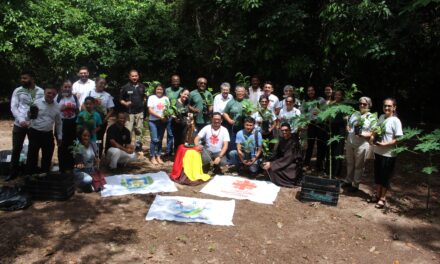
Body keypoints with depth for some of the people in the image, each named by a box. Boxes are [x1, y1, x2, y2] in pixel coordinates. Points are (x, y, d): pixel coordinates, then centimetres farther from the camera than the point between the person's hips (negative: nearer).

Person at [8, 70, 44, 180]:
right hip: (19, 124, 0)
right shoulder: (17, 91, 0)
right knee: (16, 148, 5)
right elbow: (13, 107, -3)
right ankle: (13, 171, 18)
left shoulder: (41, 92, -1)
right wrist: (21, 120, -16)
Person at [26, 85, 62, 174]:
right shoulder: (37, 103, -6)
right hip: (35, 133, -4)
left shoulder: (57, 107, 5)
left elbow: (58, 123, 13)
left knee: (47, 157, 13)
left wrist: (59, 136, 13)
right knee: (32, 155, 4)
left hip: (48, 134, 4)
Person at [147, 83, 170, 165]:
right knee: (154, 139, -8)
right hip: (153, 121, -3)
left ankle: (158, 156, 17)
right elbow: (150, 110, -8)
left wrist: (167, 116, -14)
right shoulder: (151, 97, -1)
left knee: (160, 140, 9)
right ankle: (152, 157, 4)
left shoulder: (165, 98, 10)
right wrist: (160, 116, -17)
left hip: (163, 121, 4)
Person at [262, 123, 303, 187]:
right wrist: (270, 162, -13)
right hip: (284, 163, 8)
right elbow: (278, 154, 5)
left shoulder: (293, 142, -20)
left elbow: (287, 159, -26)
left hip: (293, 167, -8)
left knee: (273, 169, -23)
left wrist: (271, 164, -29)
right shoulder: (282, 140, 3)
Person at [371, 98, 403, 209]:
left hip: (388, 154, -6)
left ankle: (382, 198, 22)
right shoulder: (381, 117, 5)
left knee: (385, 176, 7)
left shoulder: (395, 121, -14)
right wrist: (373, 137, -1)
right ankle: (377, 194, 35)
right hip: (377, 151, 6)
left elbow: (398, 139, -16)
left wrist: (385, 144, -24)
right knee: (377, 174, 17)